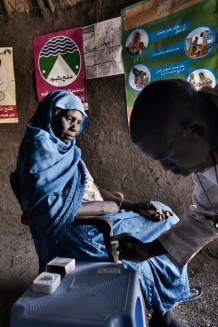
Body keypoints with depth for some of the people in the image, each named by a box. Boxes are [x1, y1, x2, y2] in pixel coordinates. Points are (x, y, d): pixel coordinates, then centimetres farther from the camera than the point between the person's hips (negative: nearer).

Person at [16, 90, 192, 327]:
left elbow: (90, 189, 9)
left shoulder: (65, 148, 15)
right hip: (69, 232, -9)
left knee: (161, 217, 10)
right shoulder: (41, 145, -13)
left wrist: (135, 206, -3)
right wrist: (105, 207, -16)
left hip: (94, 219, 9)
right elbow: (48, 207, -24)